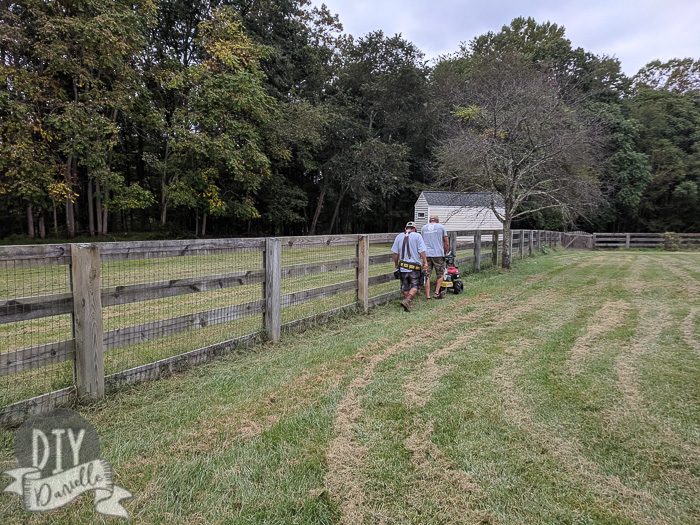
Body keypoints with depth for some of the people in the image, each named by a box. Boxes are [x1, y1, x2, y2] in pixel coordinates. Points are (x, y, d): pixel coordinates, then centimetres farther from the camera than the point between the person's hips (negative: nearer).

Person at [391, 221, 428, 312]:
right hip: (415, 266, -4)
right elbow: (422, 251, -10)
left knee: (405, 286, 14)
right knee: (415, 286, 1)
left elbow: (394, 253, 6)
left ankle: (407, 302, 22)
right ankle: (407, 301, -16)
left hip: (402, 266, 4)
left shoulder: (399, 236, 7)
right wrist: (425, 262, -5)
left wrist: (396, 263, 16)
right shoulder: (417, 236, -3)